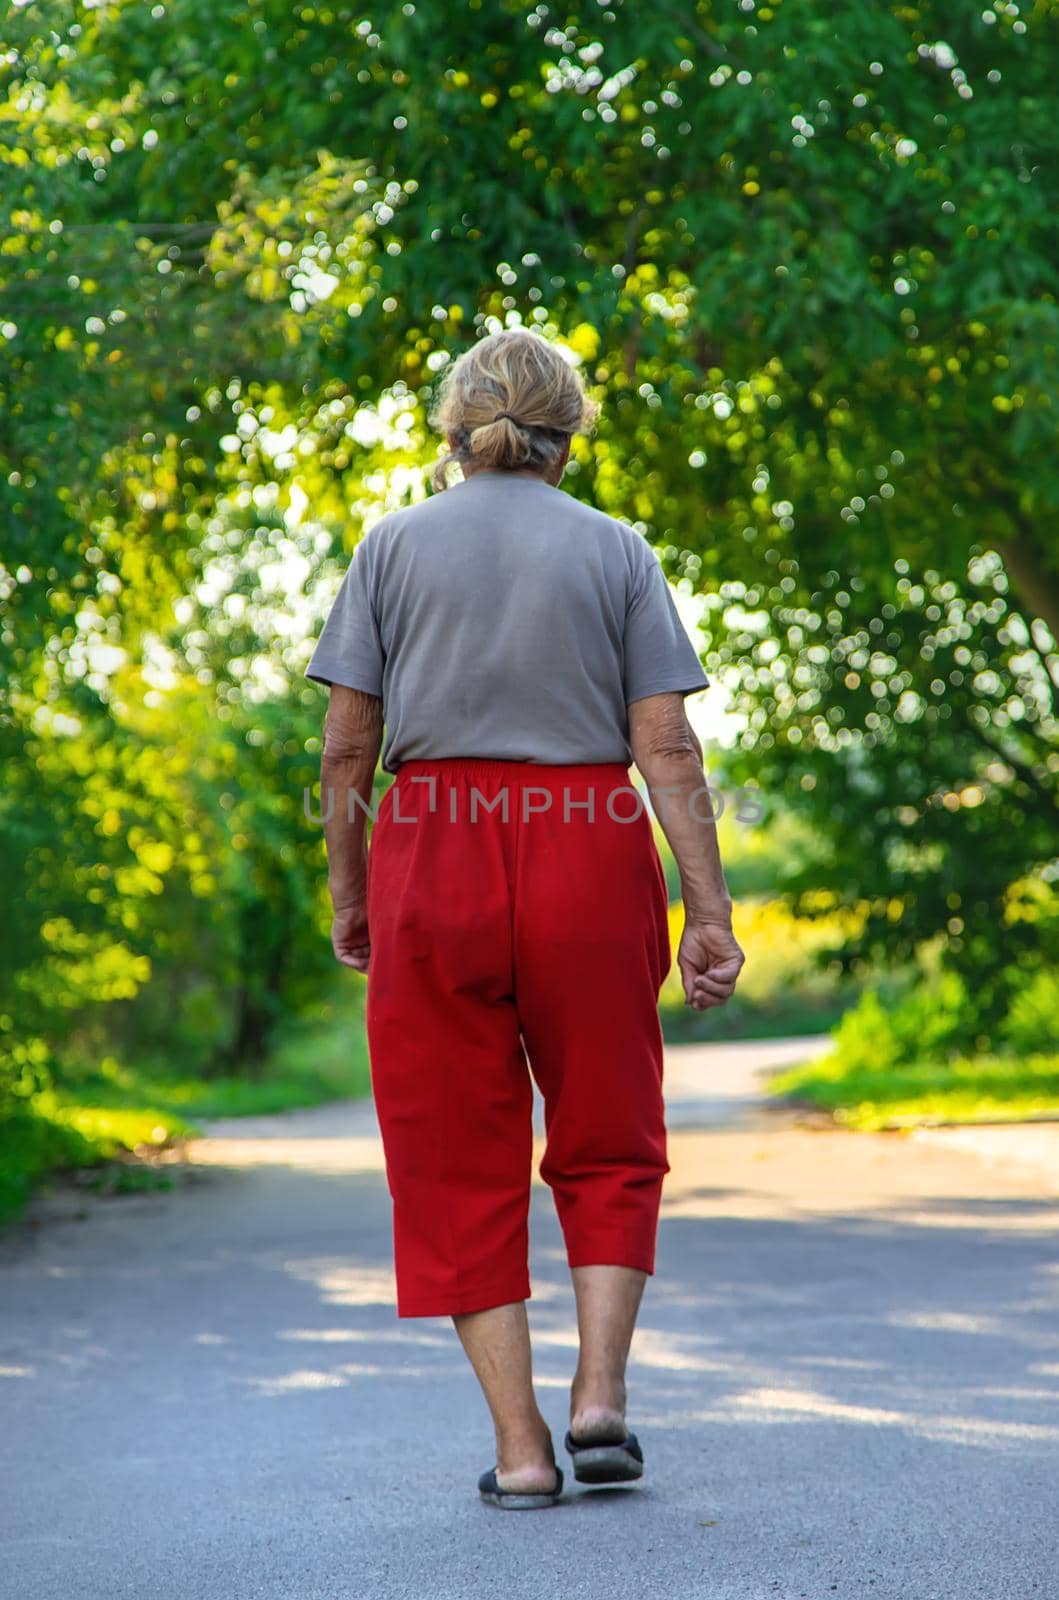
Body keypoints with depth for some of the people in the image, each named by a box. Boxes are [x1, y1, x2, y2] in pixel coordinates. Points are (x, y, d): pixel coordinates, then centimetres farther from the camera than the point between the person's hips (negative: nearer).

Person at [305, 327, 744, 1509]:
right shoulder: (615, 550, 5)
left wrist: (348, 894, 10)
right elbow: (667, 747, -3)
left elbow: (345, 743, 0)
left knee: (459, 1163, 8)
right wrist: (709, 912, -3)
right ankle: (599, 1394, 1)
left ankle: (519, 1445, 4)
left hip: (433, 861, 0)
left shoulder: (395, 543, 5)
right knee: (607, 1146, 16)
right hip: (587, 857, 0)